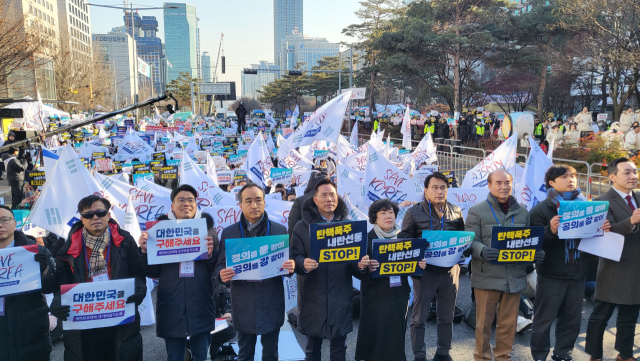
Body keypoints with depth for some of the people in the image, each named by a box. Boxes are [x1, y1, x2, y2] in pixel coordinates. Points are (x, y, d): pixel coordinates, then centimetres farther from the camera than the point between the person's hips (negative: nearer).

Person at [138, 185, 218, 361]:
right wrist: (145, 250, -13)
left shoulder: (207, 227, 3)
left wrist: (210, 255, -18)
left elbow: (216, 269, 2)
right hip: (171, 308, 0)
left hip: (201, 308, 0)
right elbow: (152, 272, 3)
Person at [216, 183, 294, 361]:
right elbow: (220, 266, 1)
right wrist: (222, 274, -21)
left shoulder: (280, 230, 0)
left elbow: (288, 261, 3)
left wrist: (291, 267, -20)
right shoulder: (228, 232, 1)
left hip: (272, 304, 0)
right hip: (243, 306, 0)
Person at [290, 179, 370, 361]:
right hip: (312, 297, -1)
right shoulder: (302, 226, -2)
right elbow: (294, 256, -6)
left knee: (339, 346, 15)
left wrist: (361, 264, -19)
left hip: (340, 296, 2)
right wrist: (303, 264, -28)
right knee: (313, 346, 13)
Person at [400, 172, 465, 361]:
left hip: (450, 270, 4)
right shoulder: (414, 212, -4)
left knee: (447, 316, 15)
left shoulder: (456, 211, 7)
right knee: (419, 317, 5)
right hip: (425, 270, -3)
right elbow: (404, 240, -4)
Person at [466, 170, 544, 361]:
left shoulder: (522, 212, 13)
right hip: (487, 276, -4)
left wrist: (536, 253, -6)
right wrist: (482, 251, -29)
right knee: (484, 322, 4)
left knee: (509, 322, 14)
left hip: (515, 276, 4)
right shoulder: (477, 211, -1)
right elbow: (471, 240, -8)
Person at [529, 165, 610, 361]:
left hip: (578, 275, 5)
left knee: (572, 319, 15)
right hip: (551, 276, -5)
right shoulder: (541, 210, -9)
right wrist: (551, 231, -32)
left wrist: (602, 230, -7)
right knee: (543, 320, 4)